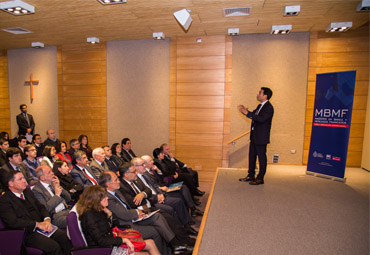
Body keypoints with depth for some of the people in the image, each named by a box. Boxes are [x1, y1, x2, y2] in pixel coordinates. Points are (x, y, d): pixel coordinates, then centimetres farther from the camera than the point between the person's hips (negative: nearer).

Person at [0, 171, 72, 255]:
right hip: (28, 233, -6)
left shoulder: (27, 191, 15)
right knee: (53, 246, -27)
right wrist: (37, 224, -18)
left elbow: (41, 207, 16)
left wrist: (47, 219, -4)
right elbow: (13, 222, -17)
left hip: (42, 226, 6)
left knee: (66, 237, -16)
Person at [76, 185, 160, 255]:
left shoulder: (99, 211, 5)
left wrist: (108, 212, -5)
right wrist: (124, 240, -21)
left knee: (150, 243, 3)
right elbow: (101, 241, -26)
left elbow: (116, 224, 14)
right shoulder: (89, 216, -21)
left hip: (113, 242, 9)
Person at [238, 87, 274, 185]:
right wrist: (245, 111, 4)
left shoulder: (269, 107, -16)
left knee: (261, 157, 1)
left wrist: (247, 113, -26)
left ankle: (260, 179, 12)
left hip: (261, 137, -10)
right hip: (254, 136, 10)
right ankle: (251, 176, 28)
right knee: (252, 156, 15)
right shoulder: (260, 106, 14)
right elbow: (253, 115, 20)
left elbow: (261, 119, -28)